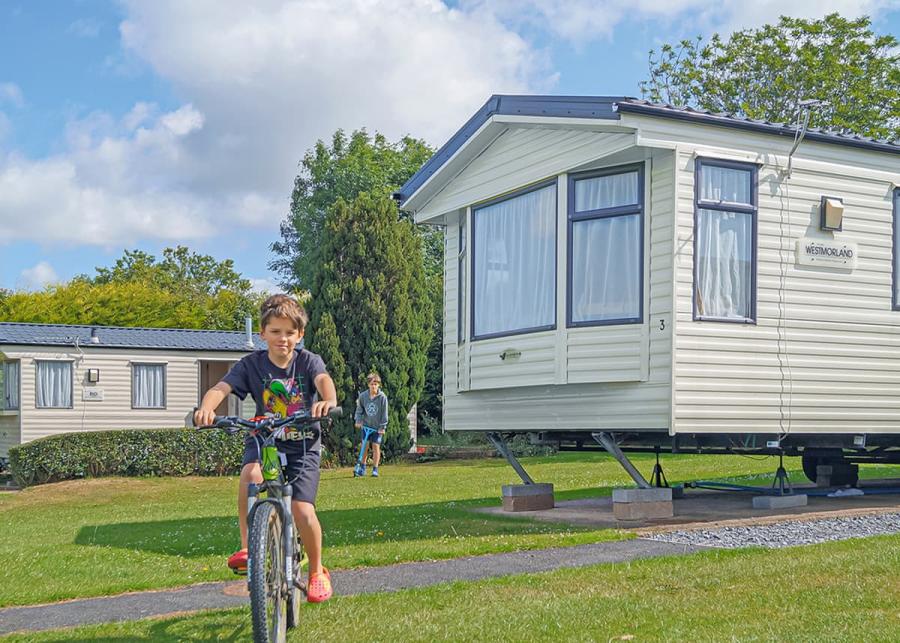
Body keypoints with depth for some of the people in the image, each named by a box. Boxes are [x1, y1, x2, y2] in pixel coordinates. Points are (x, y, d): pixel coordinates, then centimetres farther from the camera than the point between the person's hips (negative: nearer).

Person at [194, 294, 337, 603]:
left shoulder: (308, 361, -8)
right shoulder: (252, 364, -6)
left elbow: (324, 380, -29)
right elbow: (221, 388, -21)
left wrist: (329, 401, -54)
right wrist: (206, 408, -45)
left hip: (302, 444, -1)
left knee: (302, 510, -14)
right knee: (250, 473, -34)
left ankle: (317, 571, 13)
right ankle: (246, 547, -17)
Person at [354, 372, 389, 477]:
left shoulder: (382, 397, -14)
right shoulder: (363, 396, -8)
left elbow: (384, 413, -9)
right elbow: (359, 409, 6)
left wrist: (382, 427, -9)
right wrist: (358, 420, -4)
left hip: (377, 426, -2)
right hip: (366, 425, 2)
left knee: (376, 446, -3)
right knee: (365, 445, 3)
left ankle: (375, 469, 5)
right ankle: (362, 466, 18)